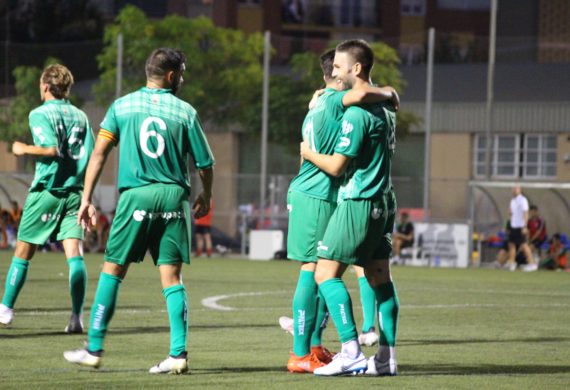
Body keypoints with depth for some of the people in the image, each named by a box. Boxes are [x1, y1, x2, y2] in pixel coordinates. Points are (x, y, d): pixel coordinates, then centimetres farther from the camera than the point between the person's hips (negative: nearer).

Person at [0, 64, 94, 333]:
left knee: (23, 252, 8)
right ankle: (77, 316, -15)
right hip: (74, 192, 4)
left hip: (46, 192, -4)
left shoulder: (39, 114, -6)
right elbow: (91, 156, 6)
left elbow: (52, 149, -20)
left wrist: (24, 149, -6)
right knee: (74, 253, -5)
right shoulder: (80, 116, 10)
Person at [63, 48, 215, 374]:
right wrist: (205, 198, 24)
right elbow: (205, 164, 6)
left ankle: (94, 349, 8)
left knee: (113, 270, 7)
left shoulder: (122, 106, 5)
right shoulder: (185, 112, 3)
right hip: (174, 197, 0)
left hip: (135, 195, 0)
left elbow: (100, 152, 1)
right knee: (172, 276, 2)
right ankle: (178, 354, -4)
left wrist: (86, 199, 4)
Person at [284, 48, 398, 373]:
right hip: (318, 196, -10)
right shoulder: (335, 100, -12)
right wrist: (389, 93, -14)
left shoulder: (318, 103, 19)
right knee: (313, 270, -9)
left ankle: (315, 346, 20)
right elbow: (361, 95, -34)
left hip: (306, 192, 10)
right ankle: (300, 355, -9)